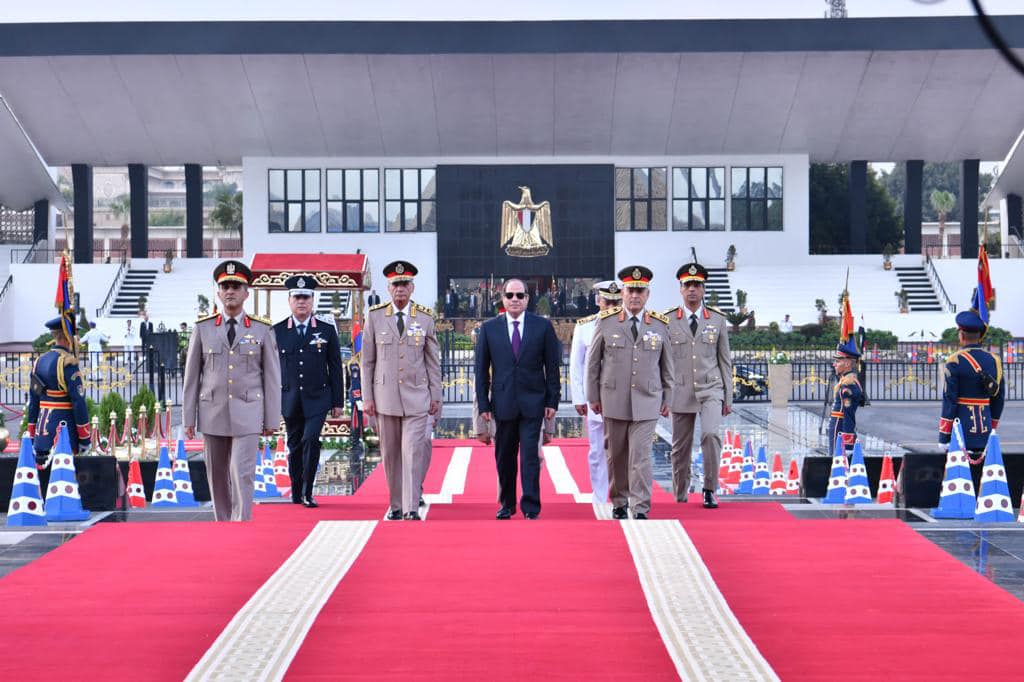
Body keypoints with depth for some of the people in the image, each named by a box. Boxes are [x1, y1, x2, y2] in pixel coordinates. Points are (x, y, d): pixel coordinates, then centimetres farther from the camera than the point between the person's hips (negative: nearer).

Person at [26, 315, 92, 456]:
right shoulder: (68, 363, -12)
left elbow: (33, 402, 13)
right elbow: (78, 402, -15)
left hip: (42, 433, 7)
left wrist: (32, 437, 18)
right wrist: (85, 438, -9)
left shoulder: (39, 361, 10)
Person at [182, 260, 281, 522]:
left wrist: (272, 420, -2)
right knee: (218, 477, 9)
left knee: (242, 474, -12)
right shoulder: (203, 328, 2)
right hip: (213, 413, 2)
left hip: (247, 414, -2)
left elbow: (272, 377, 1)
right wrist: (188, 418, 1)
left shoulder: (263, 330, 0)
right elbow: (191, 376, 4)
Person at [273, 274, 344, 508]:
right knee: (295, 446, 8)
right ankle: (296, 494, 19)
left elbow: (335, 368, 5)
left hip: (317, 398, -1)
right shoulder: (277, 331, 4)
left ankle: (307, 492, -7)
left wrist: (338, 402, 2)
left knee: (311, 440, -17)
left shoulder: (327, 330, 3)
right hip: (289, 399, 2)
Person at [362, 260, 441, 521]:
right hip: (385, 395, 1)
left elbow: (433, 361, 7)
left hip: (416, 396, -1)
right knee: (390, 454, 7)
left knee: (412, 451, -9)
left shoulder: (425, 318, 3)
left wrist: (436, 396, 3)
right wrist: (367, 398, 0)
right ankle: (395, 505, 19)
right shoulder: (375, 316, 3)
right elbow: (367, 360, 5)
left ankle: (412, 509, -9)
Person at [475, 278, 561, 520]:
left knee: (530, 455, -6)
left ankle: (531, 508, -2)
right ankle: (507, 504, 21)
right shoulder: (489, 328, 4)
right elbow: (481, 370, 5)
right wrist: (483, 404, 0)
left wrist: (553, 400, -1)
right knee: (504, 457, 9)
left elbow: (552, 366, 4)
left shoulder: (543, 326, 2)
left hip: (533, 402, -2)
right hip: (503, 403, 2)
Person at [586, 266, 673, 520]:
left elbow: (666, 365, 10)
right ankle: (619, 502, 25)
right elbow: (593, 361, 6)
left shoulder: (660, 325, 4)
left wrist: (667, 399, 9)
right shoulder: (606, 321, 2)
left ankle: (641, 509, -6)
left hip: (647, 401, -1)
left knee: (641, 455, -8)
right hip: (614, 400, 1)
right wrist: (593, 396, 4)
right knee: (616, 456, 9)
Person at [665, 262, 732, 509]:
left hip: (710, 389, 0)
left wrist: (728, 397, 6)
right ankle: (680, 496, 21)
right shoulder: (668, 320, 2)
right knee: (680, 446, 5)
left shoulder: (717, 320, 6)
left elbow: (725, 361, 9)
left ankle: (709, 489, -6)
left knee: (710, 434, -21)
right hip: (680, 391, 0)